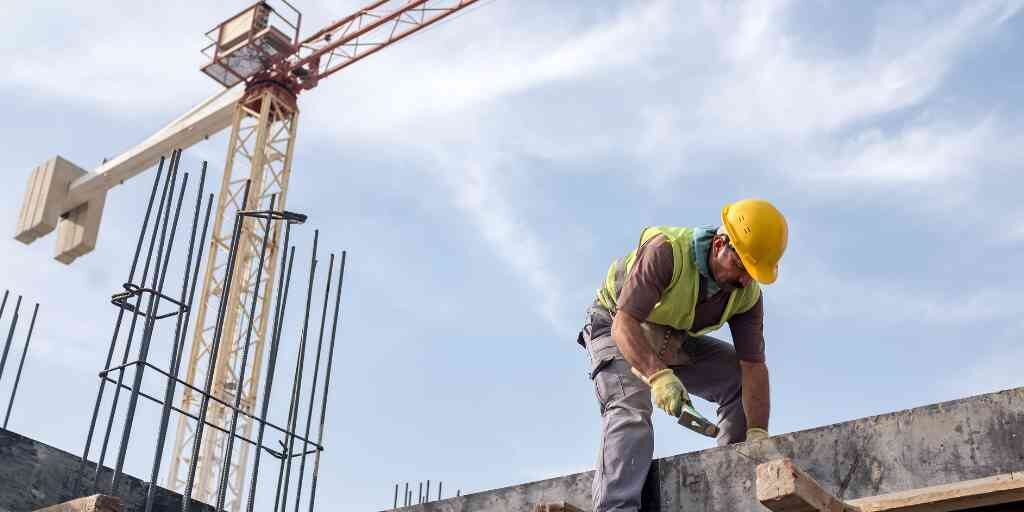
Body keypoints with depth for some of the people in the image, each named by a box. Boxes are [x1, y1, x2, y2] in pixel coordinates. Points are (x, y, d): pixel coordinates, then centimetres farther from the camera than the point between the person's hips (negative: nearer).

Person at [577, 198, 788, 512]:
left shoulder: (748, 294, -15)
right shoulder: (666, 251, -34)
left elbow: (754, 366, -18)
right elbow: (624, 325, -40)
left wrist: (757, 435, -29)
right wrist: (660, 376, -55)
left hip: (675, 343, 6)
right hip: (617, 330, -6)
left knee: (742, 382, -6)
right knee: (631, 410, -29)